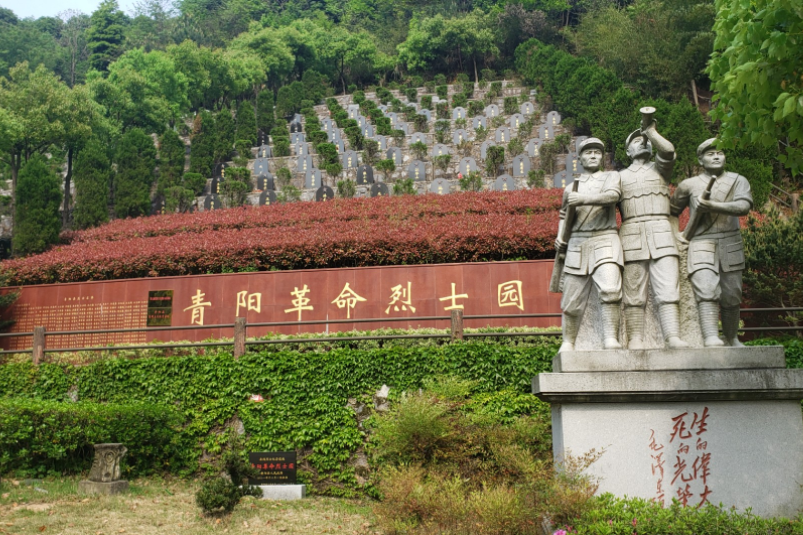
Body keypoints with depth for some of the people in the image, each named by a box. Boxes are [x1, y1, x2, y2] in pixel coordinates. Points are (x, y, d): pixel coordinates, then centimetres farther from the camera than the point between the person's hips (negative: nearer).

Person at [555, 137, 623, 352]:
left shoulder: (612, 176, 12)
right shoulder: (571, 187, 20)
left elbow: (612, 196, -10)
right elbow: (564, 215, 29)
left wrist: (584, 199, -24)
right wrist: (560, 238, 11)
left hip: (604, 240, -2)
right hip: (577, 244, 2)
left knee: (610, 289, -23)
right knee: (572, 300, 2)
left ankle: (610, 339, -19)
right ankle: (568, 343, 14)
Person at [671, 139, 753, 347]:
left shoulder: (738, 181, 9)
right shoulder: (688, 185, 9)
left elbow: (743, 206, -10)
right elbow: (672, 211, 21)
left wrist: (712, 205, -20)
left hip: (730, 244, 2)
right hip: (701, 244, -2)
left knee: (731, 296, 7)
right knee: (707, 291, -19)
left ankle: (731, 338, 25)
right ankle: (711, 339, -31)